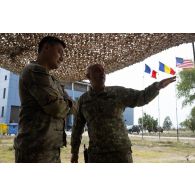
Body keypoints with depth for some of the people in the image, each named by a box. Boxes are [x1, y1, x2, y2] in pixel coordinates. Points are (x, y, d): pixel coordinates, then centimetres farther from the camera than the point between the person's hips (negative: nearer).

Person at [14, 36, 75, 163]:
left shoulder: (52, 81, 19)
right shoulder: (35, 71, -11)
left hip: (51, 150, 9)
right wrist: (68, 106, 3)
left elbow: (69, 103, 14)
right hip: (37, 151, -9)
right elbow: (56, 107, -18)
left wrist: (65, 105, -8)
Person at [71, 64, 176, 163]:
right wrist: (74, 152, 14)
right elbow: (77, 127, 12)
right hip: (96, 154, 2)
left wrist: (158, 86, -29)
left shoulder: (118, 92, -1)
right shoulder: (83, 100, 5)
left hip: (120, 150, -1)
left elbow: (142, 97, -10)